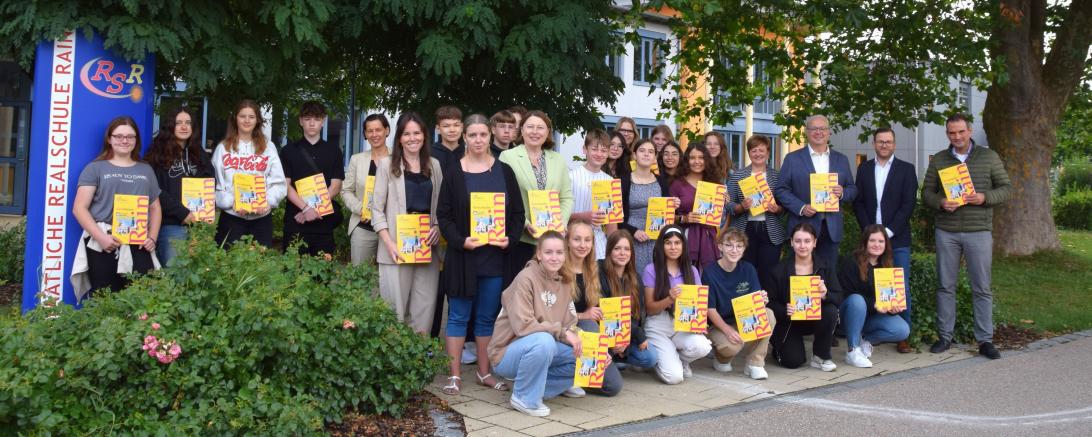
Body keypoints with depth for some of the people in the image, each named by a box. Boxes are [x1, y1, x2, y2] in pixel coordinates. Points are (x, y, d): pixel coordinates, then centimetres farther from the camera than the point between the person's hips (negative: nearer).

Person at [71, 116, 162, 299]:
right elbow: (79, 208, 0)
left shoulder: (146, 170, 19)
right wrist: (100, 237, -13)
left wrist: (152, 237, 5)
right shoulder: (95, 168, 7)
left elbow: (155, 208, 21)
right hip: (103, 245, -3)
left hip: (138, 246, 3)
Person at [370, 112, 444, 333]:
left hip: (427, 246, 3)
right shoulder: (387, 164, 3)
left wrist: (437, 228, -5)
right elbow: (377, 208, 0)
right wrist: (389, 244, -11)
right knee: (395, 305, -2)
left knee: (425, 306, 3)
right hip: (397, 247, -3)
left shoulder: (434, 165, 12)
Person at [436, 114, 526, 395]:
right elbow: (443, 216, -1)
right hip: (463, 255, -2)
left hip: (496, 255, 2)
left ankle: (484, 372, 22)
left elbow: (517, 213, 7)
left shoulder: (504, 172, 6)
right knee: (459, 316, 4)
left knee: (488, 317, 11)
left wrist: (511, 238, -10)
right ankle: (455, 375, 12)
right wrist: (461, 240, -16)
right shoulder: (454, 173, 0)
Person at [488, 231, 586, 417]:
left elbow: (569, 323, 3)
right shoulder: (526, 278, -18)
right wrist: (562, 332, -26)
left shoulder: (565, 281, 3)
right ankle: (525, 397, -15)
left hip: (541, 347, 6)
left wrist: (573, 333, -19)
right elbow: (523, 325, -26)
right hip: (508, 353, -6)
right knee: (543, 341, -36)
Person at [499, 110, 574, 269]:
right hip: (521, 239, -3)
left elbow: (567, 197, 12)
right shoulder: (508, 157, 0)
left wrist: (562, 222, -6)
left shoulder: (558, 159, 14)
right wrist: (525, 223, -15)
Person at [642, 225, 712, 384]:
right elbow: (650, 309, -4)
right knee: (674, 377, -22)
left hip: (684, 325, 3)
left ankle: (681, 360, 5)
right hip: (658, 328, -3)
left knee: (702, 347, -32)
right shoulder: (651, 270, -5)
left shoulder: (691, 271, 7)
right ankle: (662, 358, 16)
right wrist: (669, 299, -23)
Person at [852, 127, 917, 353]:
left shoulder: (906, 169, 4)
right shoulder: (864, 169, 11)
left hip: (897, 239, -2)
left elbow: (909, 204, -3)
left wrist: (888, 231, -11)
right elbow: (858, 202, 7)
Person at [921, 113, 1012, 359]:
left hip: (979, 230, -1)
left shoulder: (988, 157, 5)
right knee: (945, 286, 6)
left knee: (982, 288, 2)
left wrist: (985, 197, -14)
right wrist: (940, 202, -13)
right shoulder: (938, 160, 8)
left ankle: (985, 340, 9)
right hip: (946, 231, 1)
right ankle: (945, 337, 15)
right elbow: (926, 193, 9)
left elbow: (1006, 188, 5)